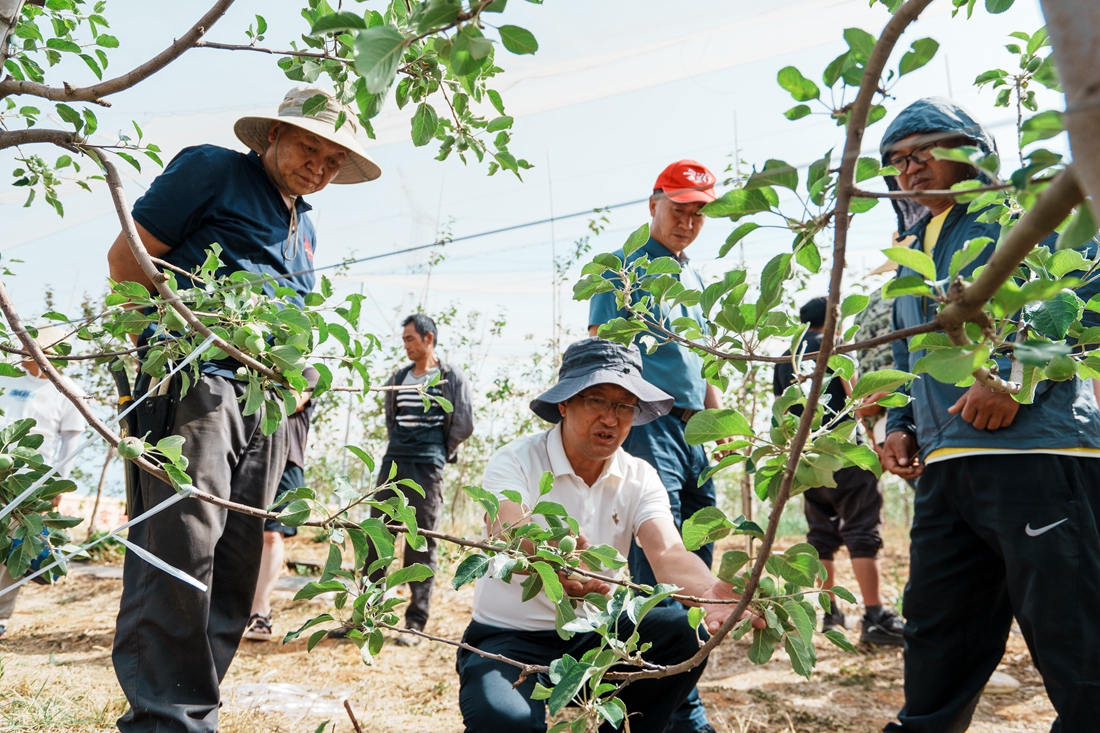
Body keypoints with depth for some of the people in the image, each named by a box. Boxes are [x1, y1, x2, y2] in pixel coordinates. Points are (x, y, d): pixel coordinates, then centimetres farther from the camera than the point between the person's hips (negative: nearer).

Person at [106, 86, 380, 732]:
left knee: (236, 564, 5)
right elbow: (127, 256, -1)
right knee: (182, 546, -14)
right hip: (194, 382, -7)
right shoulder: (213, 170, 5)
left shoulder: (305, 228, 25)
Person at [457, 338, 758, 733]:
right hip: (509, 637, -4)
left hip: (593, 634, 4)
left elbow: (667, 552, -20)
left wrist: (709, 591, -44)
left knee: (685, 633, -21)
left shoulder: (639, 478, -2)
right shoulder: (515, 461, -14)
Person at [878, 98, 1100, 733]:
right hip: (945, 466, 7)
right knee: (937, 635, 15)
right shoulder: (913, 254, 25)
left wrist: (1013, 376, -17)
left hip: (1033, 450, -7)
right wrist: (900, 425, 13)